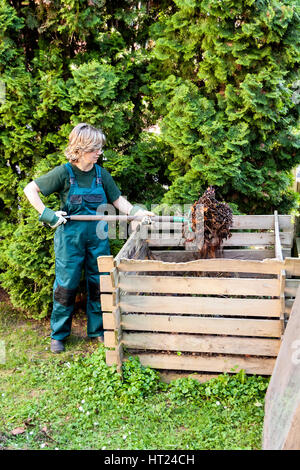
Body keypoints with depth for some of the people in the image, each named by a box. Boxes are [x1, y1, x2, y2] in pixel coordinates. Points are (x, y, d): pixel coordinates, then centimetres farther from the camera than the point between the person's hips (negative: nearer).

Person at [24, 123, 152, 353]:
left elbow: (119, 200, 7)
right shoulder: (64, 173, -9)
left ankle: (97, 329, 28)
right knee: (66, 284, 4)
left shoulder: (101, 174, 1)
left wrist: (137, 211, -10)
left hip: (98, 236, 4)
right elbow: (30, 189, -4)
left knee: (99, 282, 9)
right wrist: (46, 214, -13)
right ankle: (58, 334, 22)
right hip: (70, 236, -3)